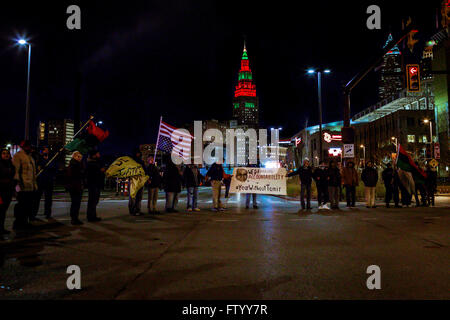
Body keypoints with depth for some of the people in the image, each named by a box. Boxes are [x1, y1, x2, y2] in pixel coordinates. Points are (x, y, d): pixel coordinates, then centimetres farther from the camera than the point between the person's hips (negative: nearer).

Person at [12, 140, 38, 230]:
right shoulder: (18, 156, -5)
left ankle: (24, 222, 21)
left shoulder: (30, 157, 22)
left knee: (29, 205, 11)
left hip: (31, 186, 9)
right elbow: (16, 170, -13)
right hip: (23, 186, -9)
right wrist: (18, 182, -20)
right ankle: (18, 223, 6)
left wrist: (35, 184, 23)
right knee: (22, 205, -4)